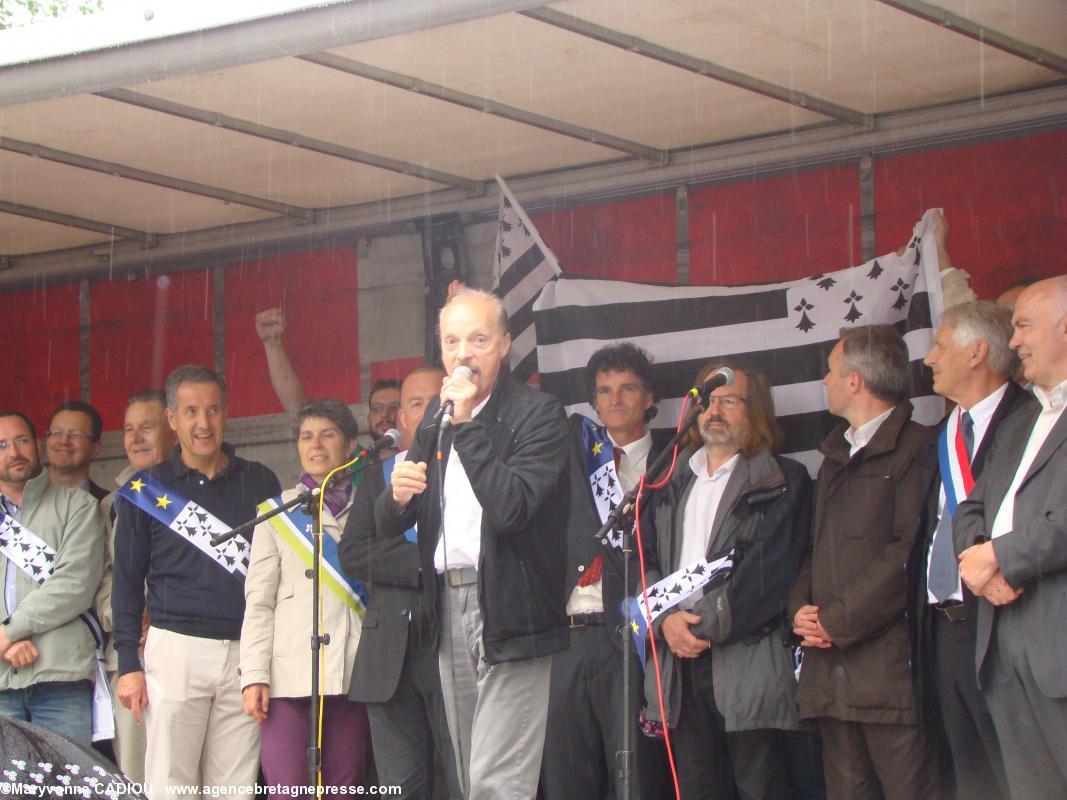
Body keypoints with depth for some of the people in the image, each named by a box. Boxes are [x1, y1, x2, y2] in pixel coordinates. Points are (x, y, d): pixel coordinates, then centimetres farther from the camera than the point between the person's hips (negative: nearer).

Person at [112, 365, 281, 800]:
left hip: (245, 650, 1)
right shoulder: (147, 490, 7)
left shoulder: (259, 482, 11)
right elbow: (127, 580, 8)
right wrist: (128, 663, 0)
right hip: (177, 646, -1)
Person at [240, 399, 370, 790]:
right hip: (291, 674, -2)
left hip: (353, 671, 2)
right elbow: (259, 600, 6)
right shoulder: (277, 511, 11)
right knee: (288, 790, -9)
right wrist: (254, 675, -4)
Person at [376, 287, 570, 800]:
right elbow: (388, 525, 12)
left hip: (510, 616, -7)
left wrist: (469, 426, -20)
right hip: (449, 607, 7)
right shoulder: (435, 420, 14)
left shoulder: (537, 415, -6)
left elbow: (511, 508, -20)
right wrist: (398, 497, -11)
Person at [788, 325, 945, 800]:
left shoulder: (914, 448, -6)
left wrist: (836, 620, -13)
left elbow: (909, 551, -16)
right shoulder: (836, 455, 23)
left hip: (887, 667, -8)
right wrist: (800, 608, 4)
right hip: (829, 668, 8)